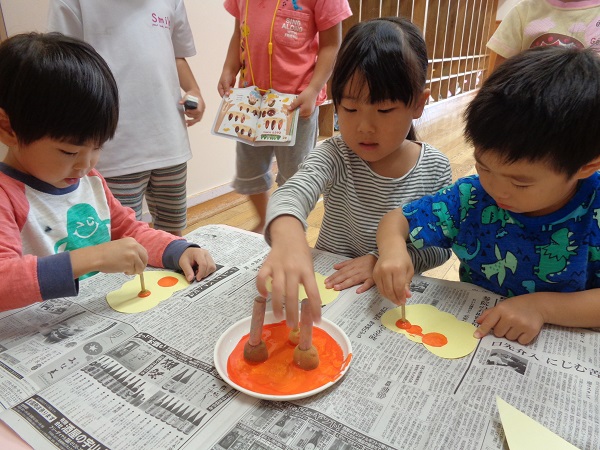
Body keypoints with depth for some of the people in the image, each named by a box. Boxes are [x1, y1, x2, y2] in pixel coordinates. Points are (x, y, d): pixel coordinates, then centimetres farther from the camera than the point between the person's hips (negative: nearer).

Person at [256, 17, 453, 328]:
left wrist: (385, 259, -21)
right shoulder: (335, 156, -14)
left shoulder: (436, 168, -8)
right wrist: (287, 237, -57)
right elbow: (291, 194, -34)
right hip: (328, 285, -1)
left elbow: (440, 246, -3)